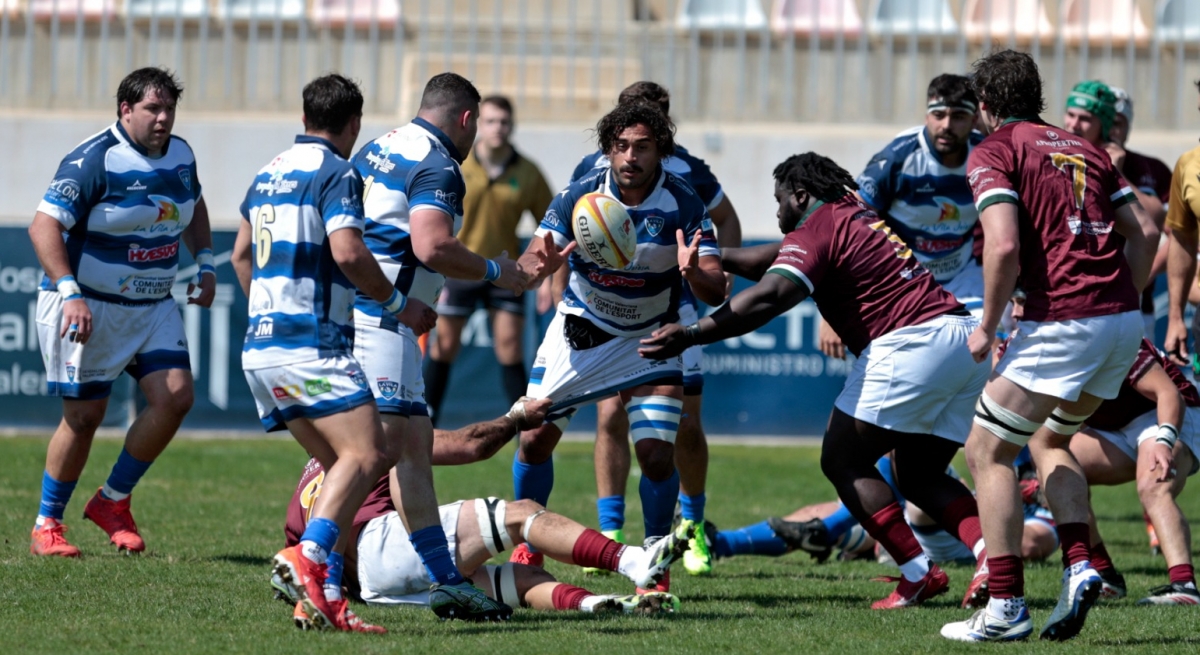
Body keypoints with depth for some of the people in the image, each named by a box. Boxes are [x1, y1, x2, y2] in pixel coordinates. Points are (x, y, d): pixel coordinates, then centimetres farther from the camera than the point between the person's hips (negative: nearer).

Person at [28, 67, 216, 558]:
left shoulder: (180, 156, 4)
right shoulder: (94, 161, -18)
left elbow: (193, 208, 26)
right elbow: (43, 226, -23)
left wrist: (205, 264, 14)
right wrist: (69, 293, -32)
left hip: (153, 306, 6)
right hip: (90, 306, -6)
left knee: (175, 397, -8)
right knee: (84, 415, -3)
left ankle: (113, 502, 9)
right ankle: (46, 525, 12)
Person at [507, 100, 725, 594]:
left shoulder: (684, 207, -19)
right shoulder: (579, 196, -16)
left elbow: (715, 293, -23)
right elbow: (527, 264, -18)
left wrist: (693, 272, -46)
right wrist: (541, 263, -42)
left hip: (648, 340, -1)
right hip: (580, 330, 1)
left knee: (657, 455, -14)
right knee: (535, 440, -1)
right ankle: (526, 548, 21)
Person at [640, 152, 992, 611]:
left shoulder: (817, 230, -3)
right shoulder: (856, 216, 25)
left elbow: (768, 298, -19)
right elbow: (773, 261, 38)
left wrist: (689, 335, -22)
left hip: (912, 342, -9)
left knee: (843, 462, 2)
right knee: (920, 478, 16)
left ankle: (917, 576, -5)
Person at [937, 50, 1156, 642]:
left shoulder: (994, 151, -1)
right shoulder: (1083, 150, 20)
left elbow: (1004, 245, -15)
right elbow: (1143, 232, 16)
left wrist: (987, 327, -4)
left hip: (1060, 320, -7)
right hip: (1121, 321, 7)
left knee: (988, 451, 5)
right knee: (1049, 440, 26)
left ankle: (1005, 605, 0)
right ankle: (1079, 565, 7)